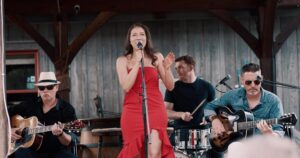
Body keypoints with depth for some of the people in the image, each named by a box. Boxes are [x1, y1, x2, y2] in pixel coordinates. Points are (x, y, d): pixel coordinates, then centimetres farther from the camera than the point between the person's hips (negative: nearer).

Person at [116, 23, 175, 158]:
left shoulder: (156, 57, 8)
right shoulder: (123, 60, 5)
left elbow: (170, 86, 5)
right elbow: (126, 86, -10)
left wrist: (167, 68, -13)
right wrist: (137, 62, -12)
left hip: (155, 109, 0)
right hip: (133, 111, 0)